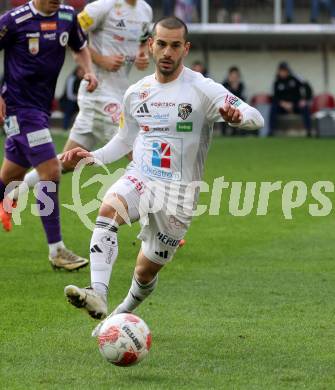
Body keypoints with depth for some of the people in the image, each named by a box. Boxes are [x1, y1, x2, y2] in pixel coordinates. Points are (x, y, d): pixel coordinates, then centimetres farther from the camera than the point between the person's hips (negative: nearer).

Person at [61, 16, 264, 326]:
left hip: (178, 193, -3)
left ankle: (122, 315, 39)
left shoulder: (202, 90, -8)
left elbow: (256, 117, -16)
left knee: (146, 271, 6)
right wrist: (92, 157, 4)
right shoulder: (136, 93, 8)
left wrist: (236, 115, -40)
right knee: (108, 208, -32)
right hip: (139, 180, 3)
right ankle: (98, 296, -43)